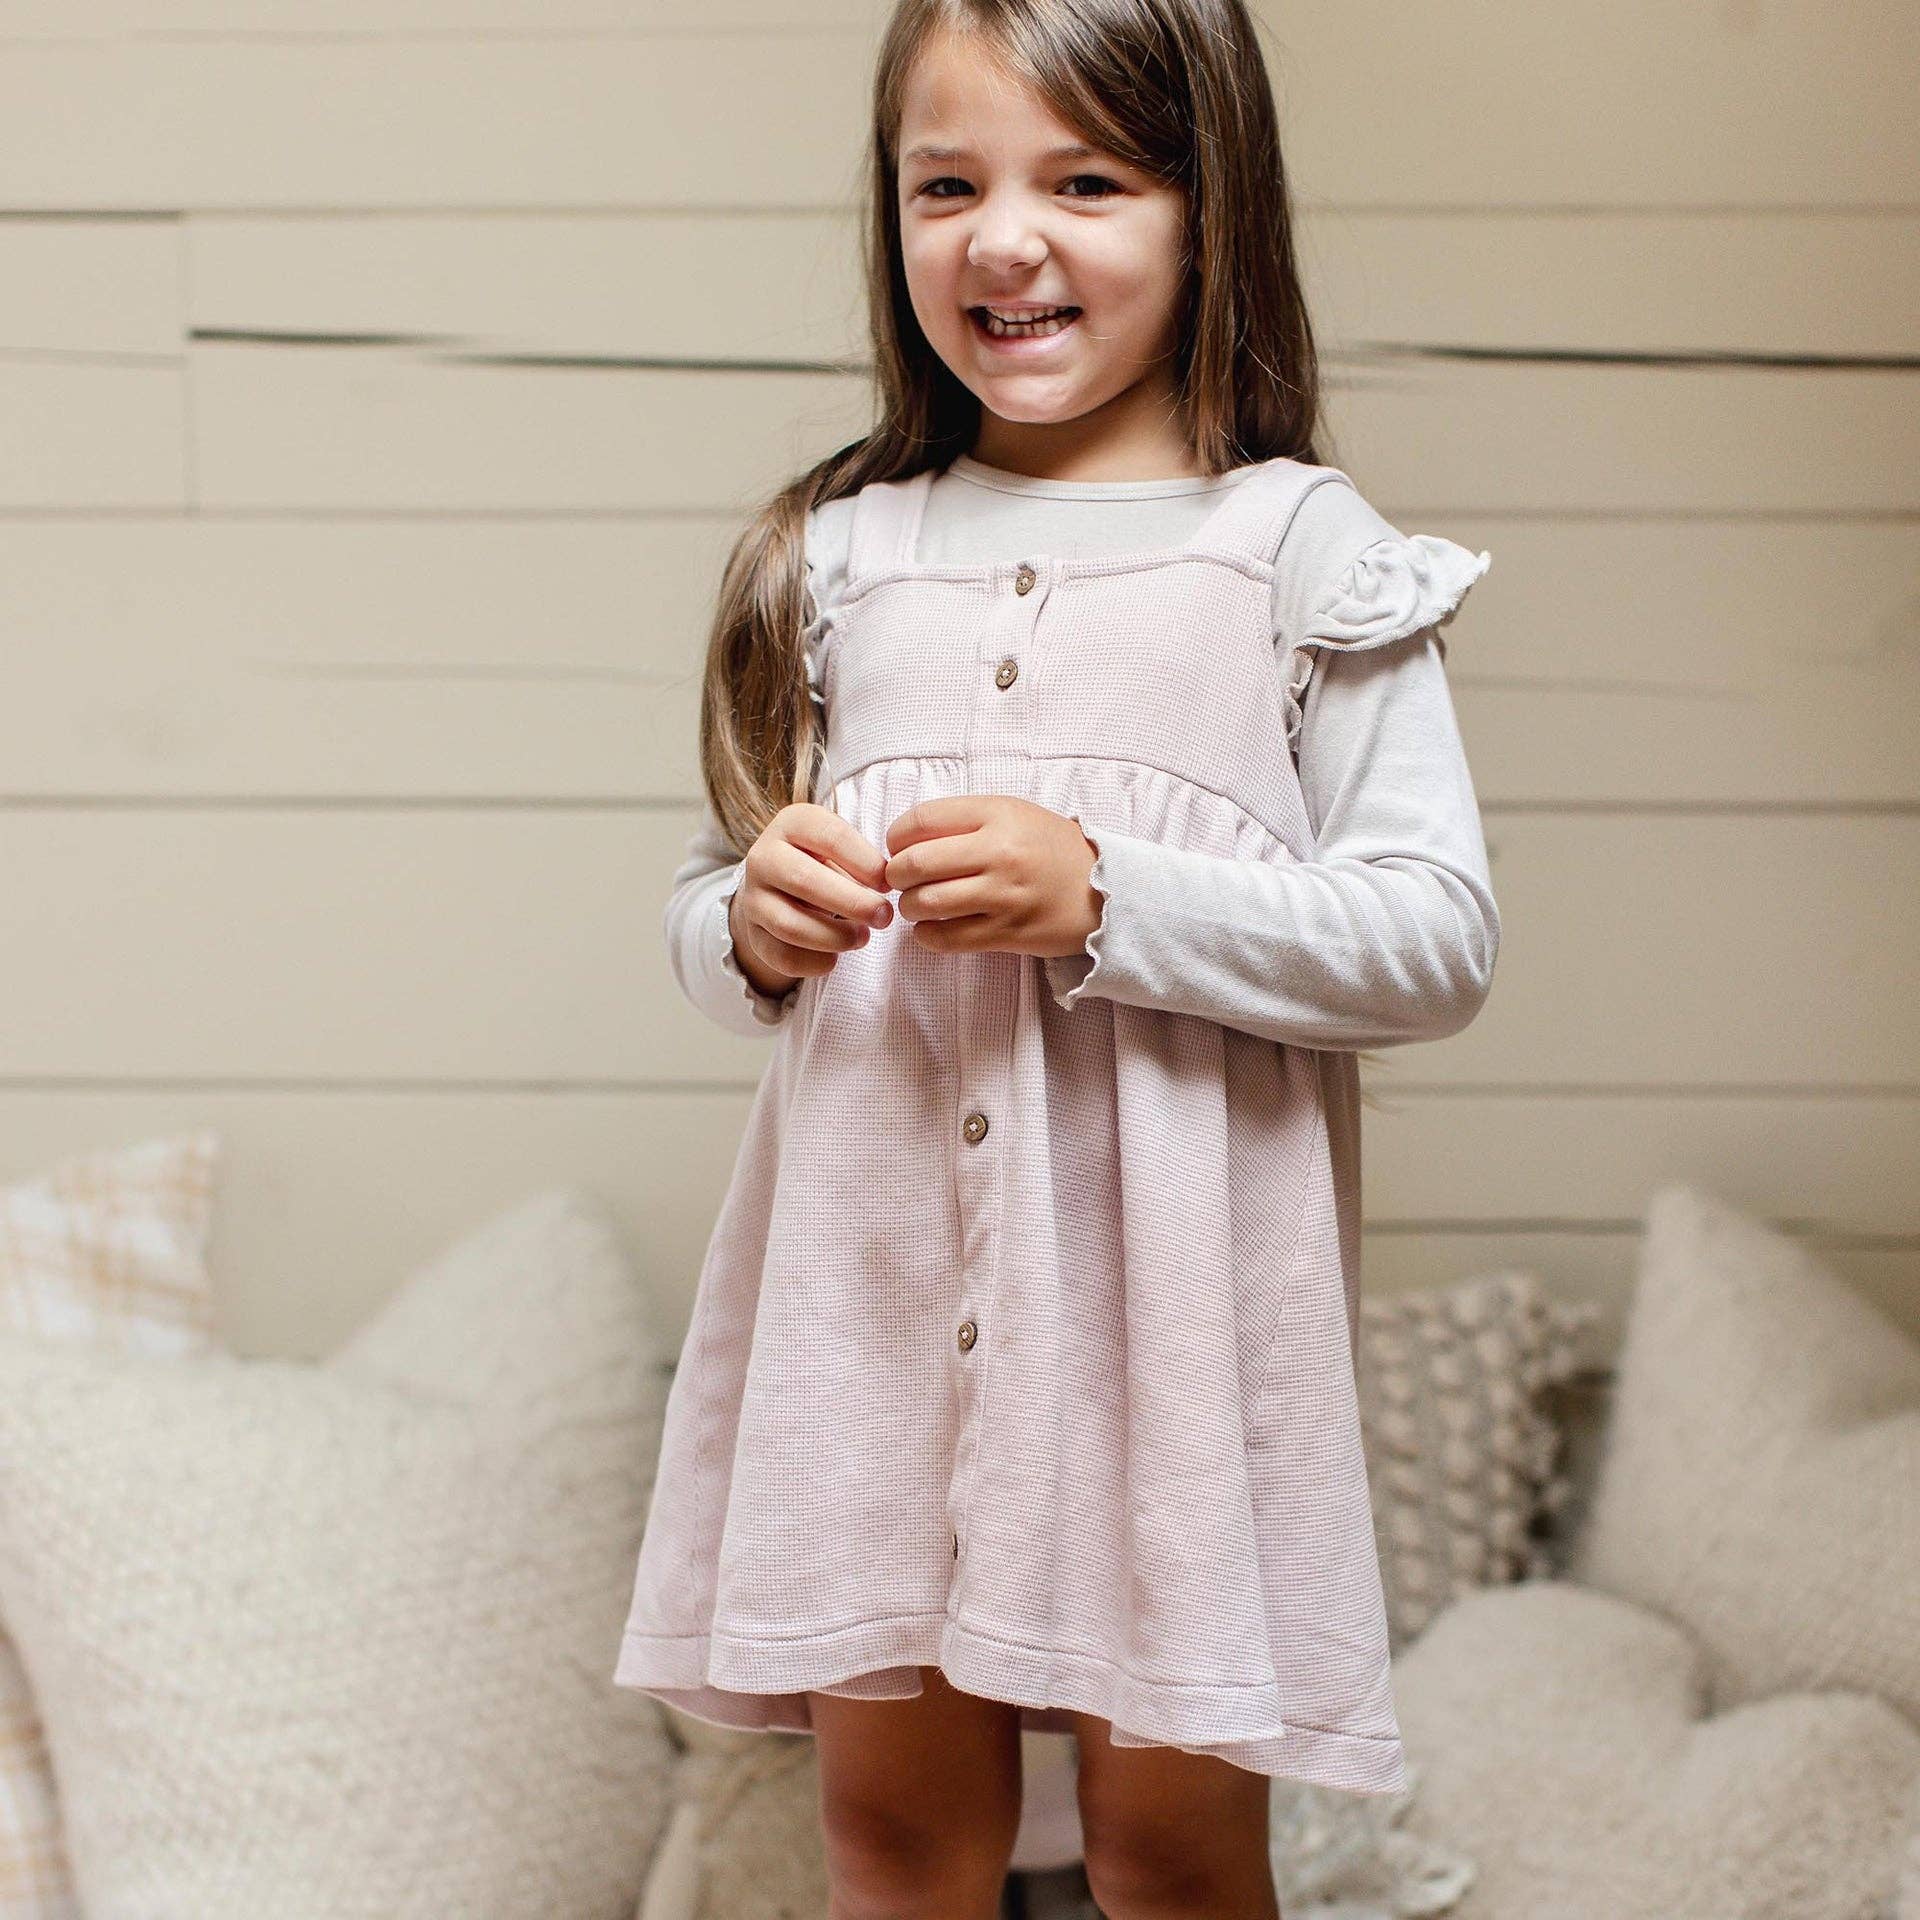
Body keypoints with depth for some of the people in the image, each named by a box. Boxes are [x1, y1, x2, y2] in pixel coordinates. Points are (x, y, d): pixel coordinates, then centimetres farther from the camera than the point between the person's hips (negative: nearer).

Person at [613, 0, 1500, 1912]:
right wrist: (751, 924, -8)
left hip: (1173, 1270, -3)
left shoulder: (1300, 551, -2)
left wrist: (1107, 898, -19)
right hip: (874, 1265, 3)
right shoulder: (836, 553, 9)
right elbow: (705, 907, 16)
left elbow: (1437, 937, -8)